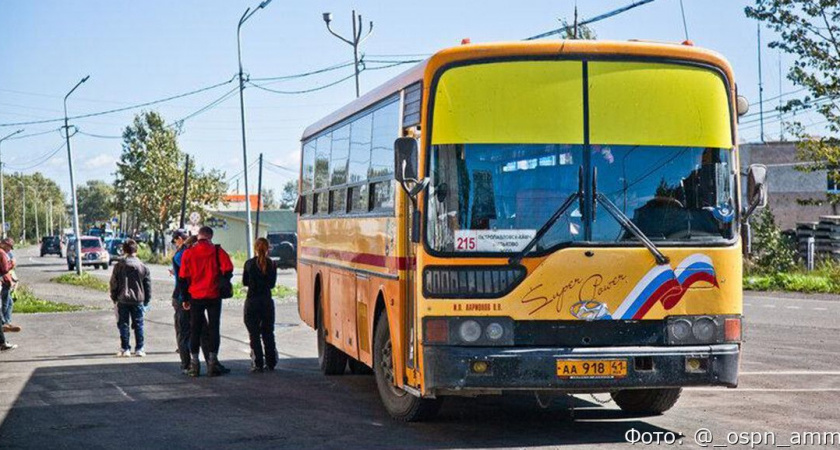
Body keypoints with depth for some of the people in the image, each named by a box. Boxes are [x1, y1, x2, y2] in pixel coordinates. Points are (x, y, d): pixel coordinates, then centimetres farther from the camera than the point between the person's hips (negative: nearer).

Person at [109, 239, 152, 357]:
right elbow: (148, 285, 4)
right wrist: (147, 300, 13)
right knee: (138, 324, 7)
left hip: (122, 300, -1)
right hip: (138, 300, 1)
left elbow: (113, 283, 0)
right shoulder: (143, 266, 0)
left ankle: (125, 349, 4)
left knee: (123, 325, 6)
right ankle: (139, 349, 7)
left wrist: (114, 298, 11)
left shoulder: (119, 266, -4)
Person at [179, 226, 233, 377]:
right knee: (213, 329, 5)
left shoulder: (188, 253, 0)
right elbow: (228, 269, -11)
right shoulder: (217, 251, -4)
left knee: (195, 330, 9)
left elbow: (183, 278, 1)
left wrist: (185, 298, 8)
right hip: (214, 296, -1)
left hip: (195, 296, 1)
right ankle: (212, 361, 2)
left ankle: (194, 363, 8)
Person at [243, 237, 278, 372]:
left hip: (252, 301, -2)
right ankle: (270, 363, 16)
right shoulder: (272, 264, -2)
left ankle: (258, 363, -1)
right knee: (268, 333, 13)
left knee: (254, 334, 3)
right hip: (267, 301, 2)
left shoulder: (249, 264, -6)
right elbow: (272, 284, 5)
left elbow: (244, 282, 3)